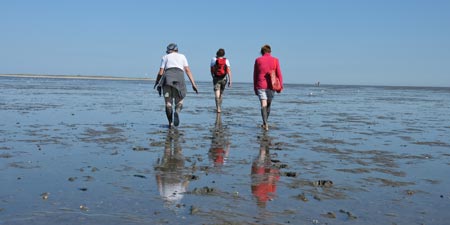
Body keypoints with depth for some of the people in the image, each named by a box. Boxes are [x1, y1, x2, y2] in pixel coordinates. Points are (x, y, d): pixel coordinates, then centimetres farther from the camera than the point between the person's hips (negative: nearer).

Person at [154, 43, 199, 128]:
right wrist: (193, 84, 6)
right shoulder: (182, 56, 24)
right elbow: (188, 70, 12)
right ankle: (177, 112, -24)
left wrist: (156, 83, 28)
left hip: (167, 78, 0)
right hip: (179, 78, 0)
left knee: (168, 102, 6)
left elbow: (161, 72, 12)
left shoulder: (165, 57, 21)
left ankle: (170, 123, -4)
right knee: (179, 101, 8)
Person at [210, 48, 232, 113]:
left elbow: (212, 70, 3)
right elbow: (229, 70, -10)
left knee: (217, 94, -11)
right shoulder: (226, 60, -1)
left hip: (216, 78, -2)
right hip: (224, 79, 2)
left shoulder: (214, 59, -2)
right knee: (221, 94, 18)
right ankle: (219, 107, 28)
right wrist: (230, 80, -11)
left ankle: (218, 108, -28)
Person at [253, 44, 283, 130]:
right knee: (268, 104, 16)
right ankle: (265, 123, 26)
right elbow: (279, 74, -2)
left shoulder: (258, 60, 3)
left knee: (263, 105, -7)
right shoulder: (275, 60, 2)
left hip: (261, 85, -1)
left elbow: (255, 75, 6)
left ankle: (265, 123, -24)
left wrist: (255, 88, 13)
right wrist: (280, 86, 3)